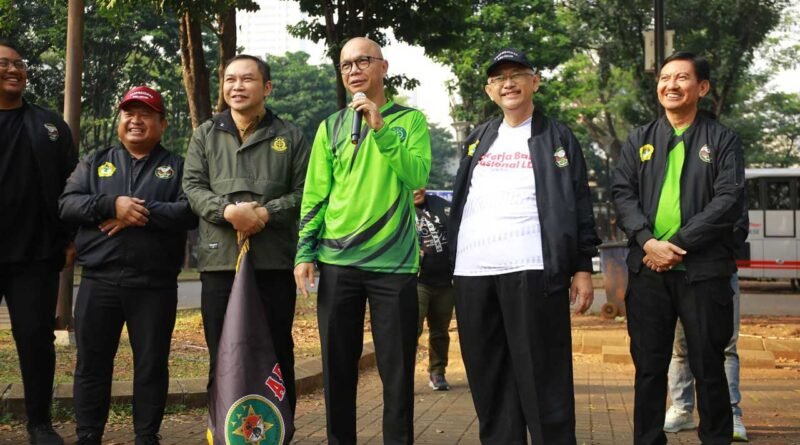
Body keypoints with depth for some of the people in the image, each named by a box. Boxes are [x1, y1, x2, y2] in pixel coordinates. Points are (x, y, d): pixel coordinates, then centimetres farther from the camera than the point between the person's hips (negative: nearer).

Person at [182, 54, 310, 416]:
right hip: (219, 260, 1)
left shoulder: (290, 136, 8)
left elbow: (304, 191, 3)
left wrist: (266, 213, -13)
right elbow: (192, 186, 4)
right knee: (222, 358, 7)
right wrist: (227, 211, -15)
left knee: (277, 356, 5)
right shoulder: (205, 135, 13)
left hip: (274, 261, -1)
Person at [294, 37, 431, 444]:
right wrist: (305, 252, -1)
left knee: (397, 369, 2)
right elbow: (314, 195, 7)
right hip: (337, 262, 2)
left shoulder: (410, 120, 4)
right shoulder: (331, 127, 9)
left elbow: (417, 176, -11)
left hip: (394, 261, -2)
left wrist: (380, 128, -18)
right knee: (338, 368, 8)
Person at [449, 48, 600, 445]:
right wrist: (451, 262, 16)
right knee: (487, 378, 8)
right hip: (473, 272, 5)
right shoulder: (478, 139, 20)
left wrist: (583, 267, -4)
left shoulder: (557, 138, 7)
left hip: (531, 270, -5)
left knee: (542, 377, -5)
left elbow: (579, 205, 3)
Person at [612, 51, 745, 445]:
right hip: (648, 269, 3)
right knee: (649, 365, 8)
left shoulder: (722, 140, 4)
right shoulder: (639, 140, 13)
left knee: (708, 366, 4)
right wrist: (648, 242, -13)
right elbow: (622, 193, 3)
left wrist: (678, 244, -14)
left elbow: (729, 200, -7)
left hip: (703, 270, -2)